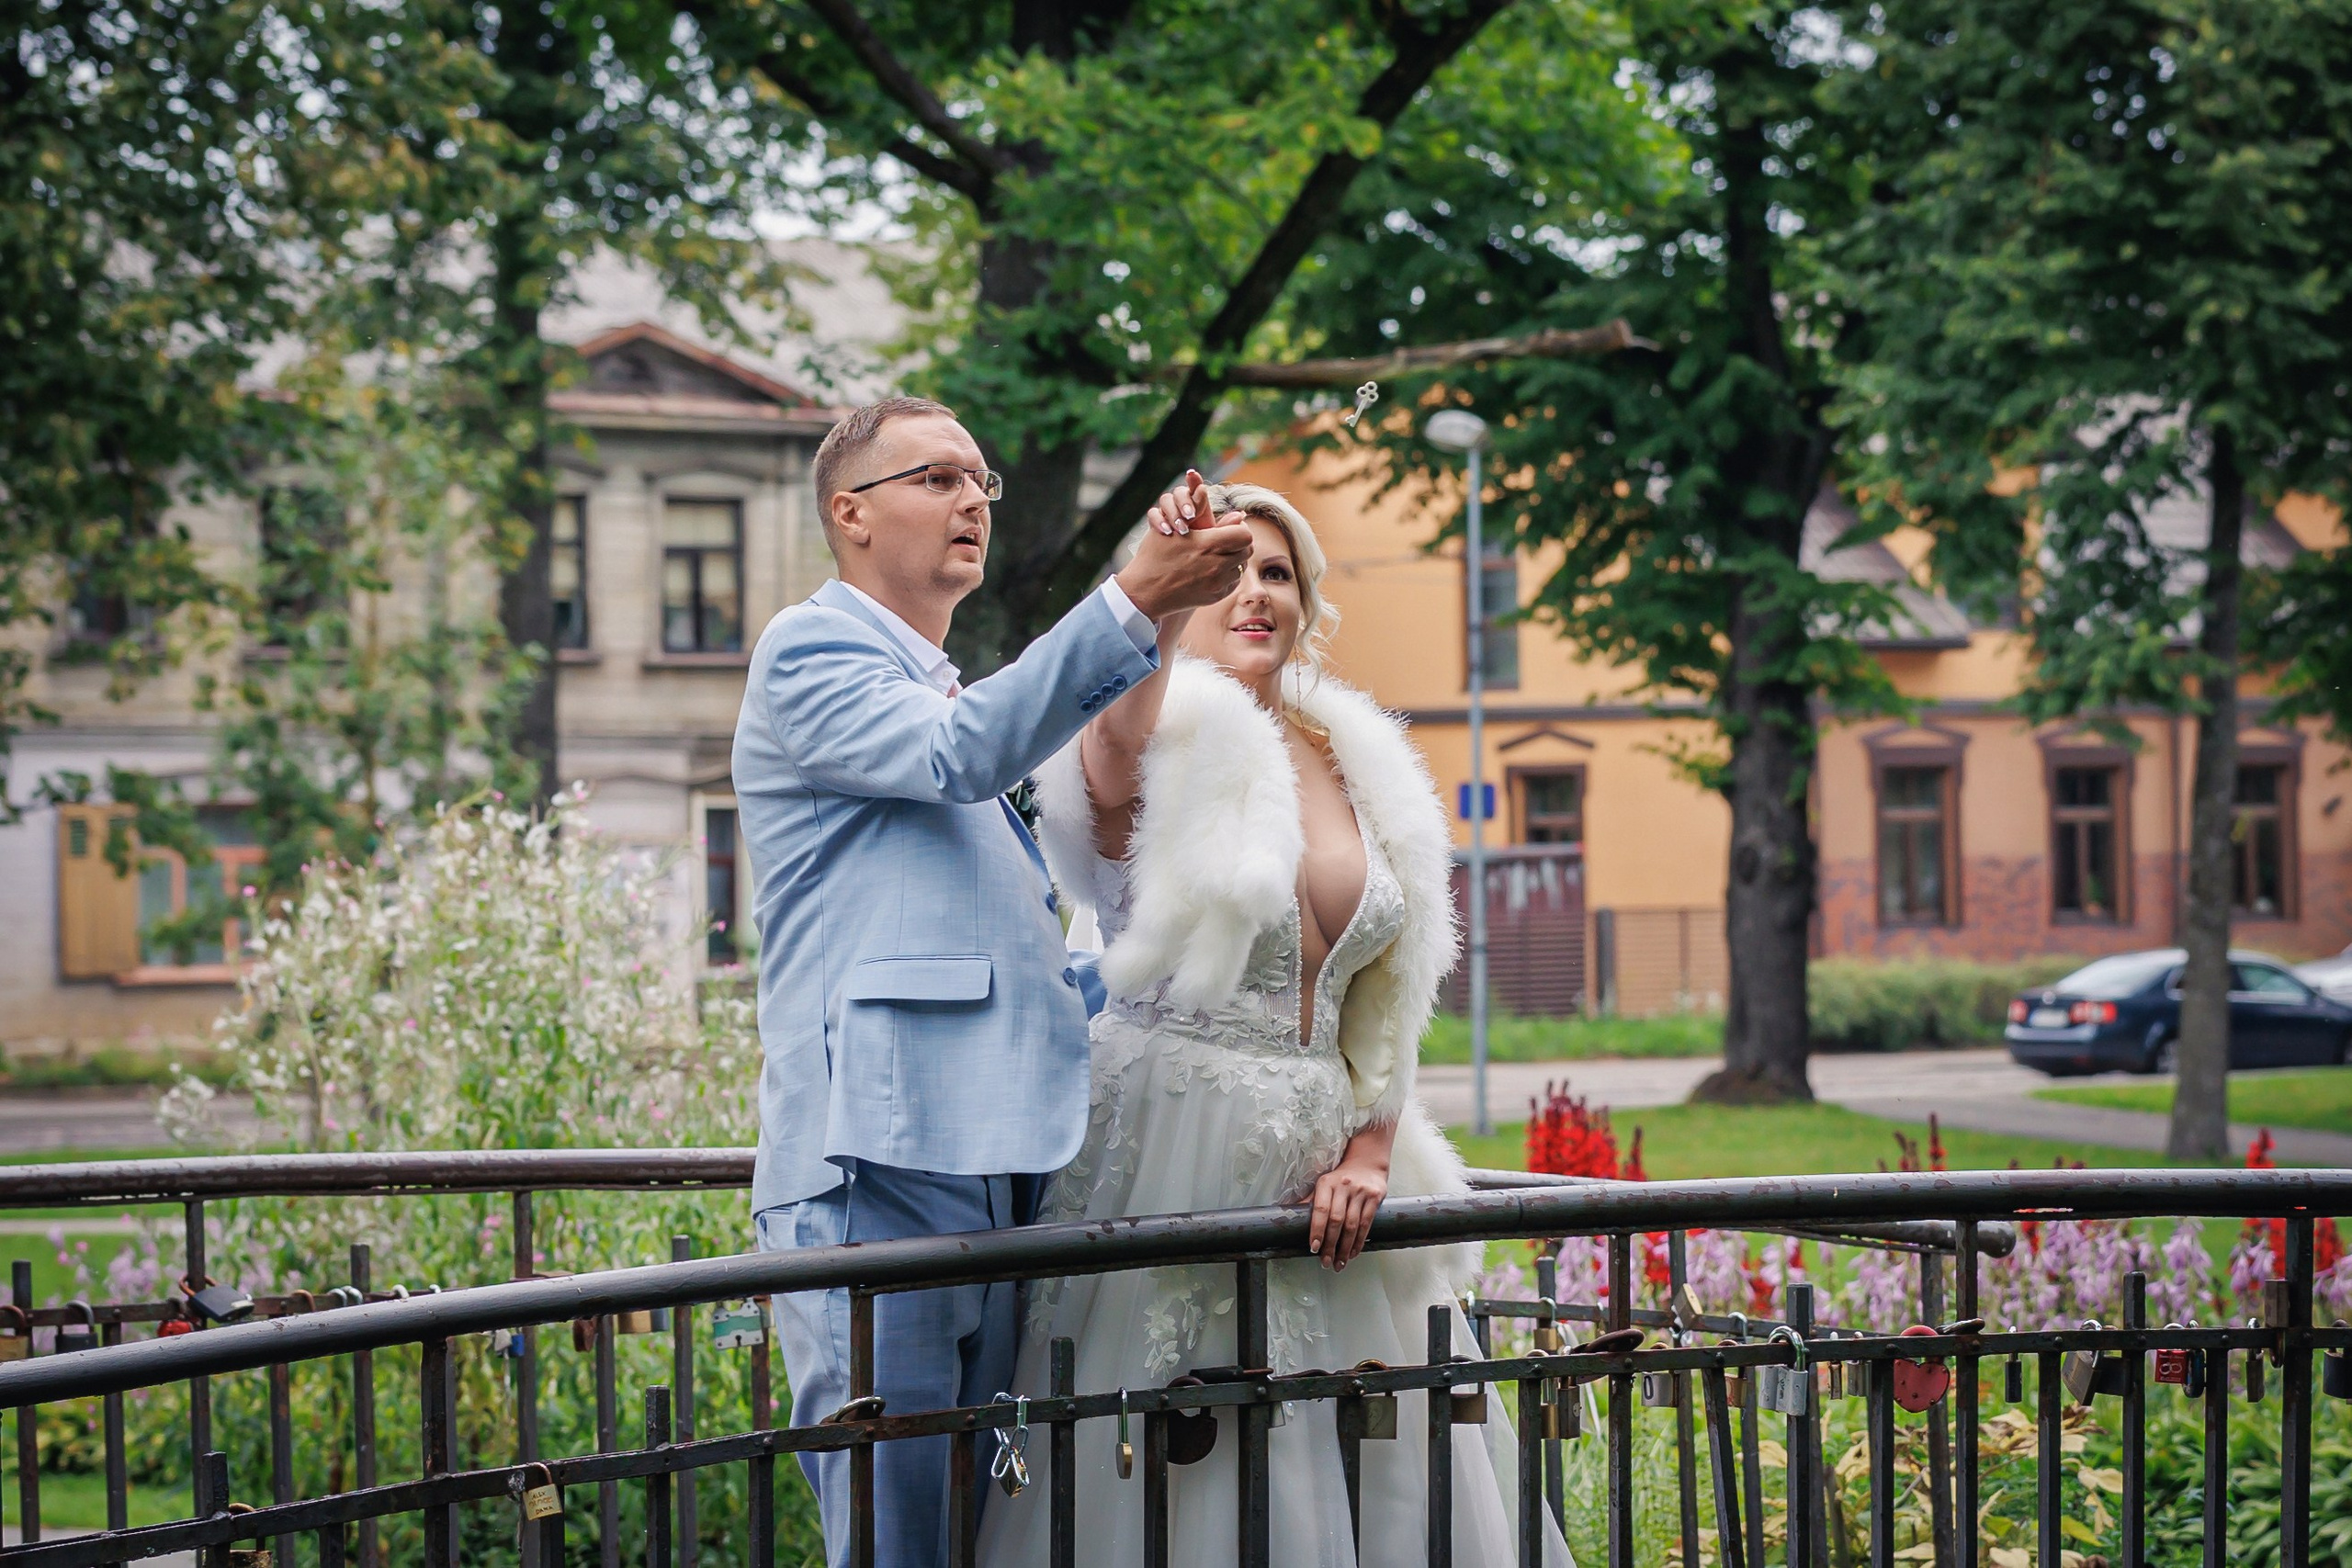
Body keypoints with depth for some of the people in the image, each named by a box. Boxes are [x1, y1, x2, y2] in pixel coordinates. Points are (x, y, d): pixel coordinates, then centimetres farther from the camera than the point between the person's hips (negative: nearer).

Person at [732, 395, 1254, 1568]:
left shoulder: (951, 694, 27)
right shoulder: (811, 652, 1)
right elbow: (957, 756, -20)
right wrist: (1133, 603, -25)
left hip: (1000, 1158, 9)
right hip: (876, 1162, -9)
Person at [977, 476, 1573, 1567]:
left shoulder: (1354, 761, 13)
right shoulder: (1167, 741, -3)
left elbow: (1388, 996, 13)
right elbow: (1115, 755, -30)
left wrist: (1370, 1152, -1)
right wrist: (1161, 595, -47)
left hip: (1315, 1161, 6)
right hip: (1169, 1139, -5)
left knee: (1380, 1455, 4)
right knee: (1164, 1459, -8)